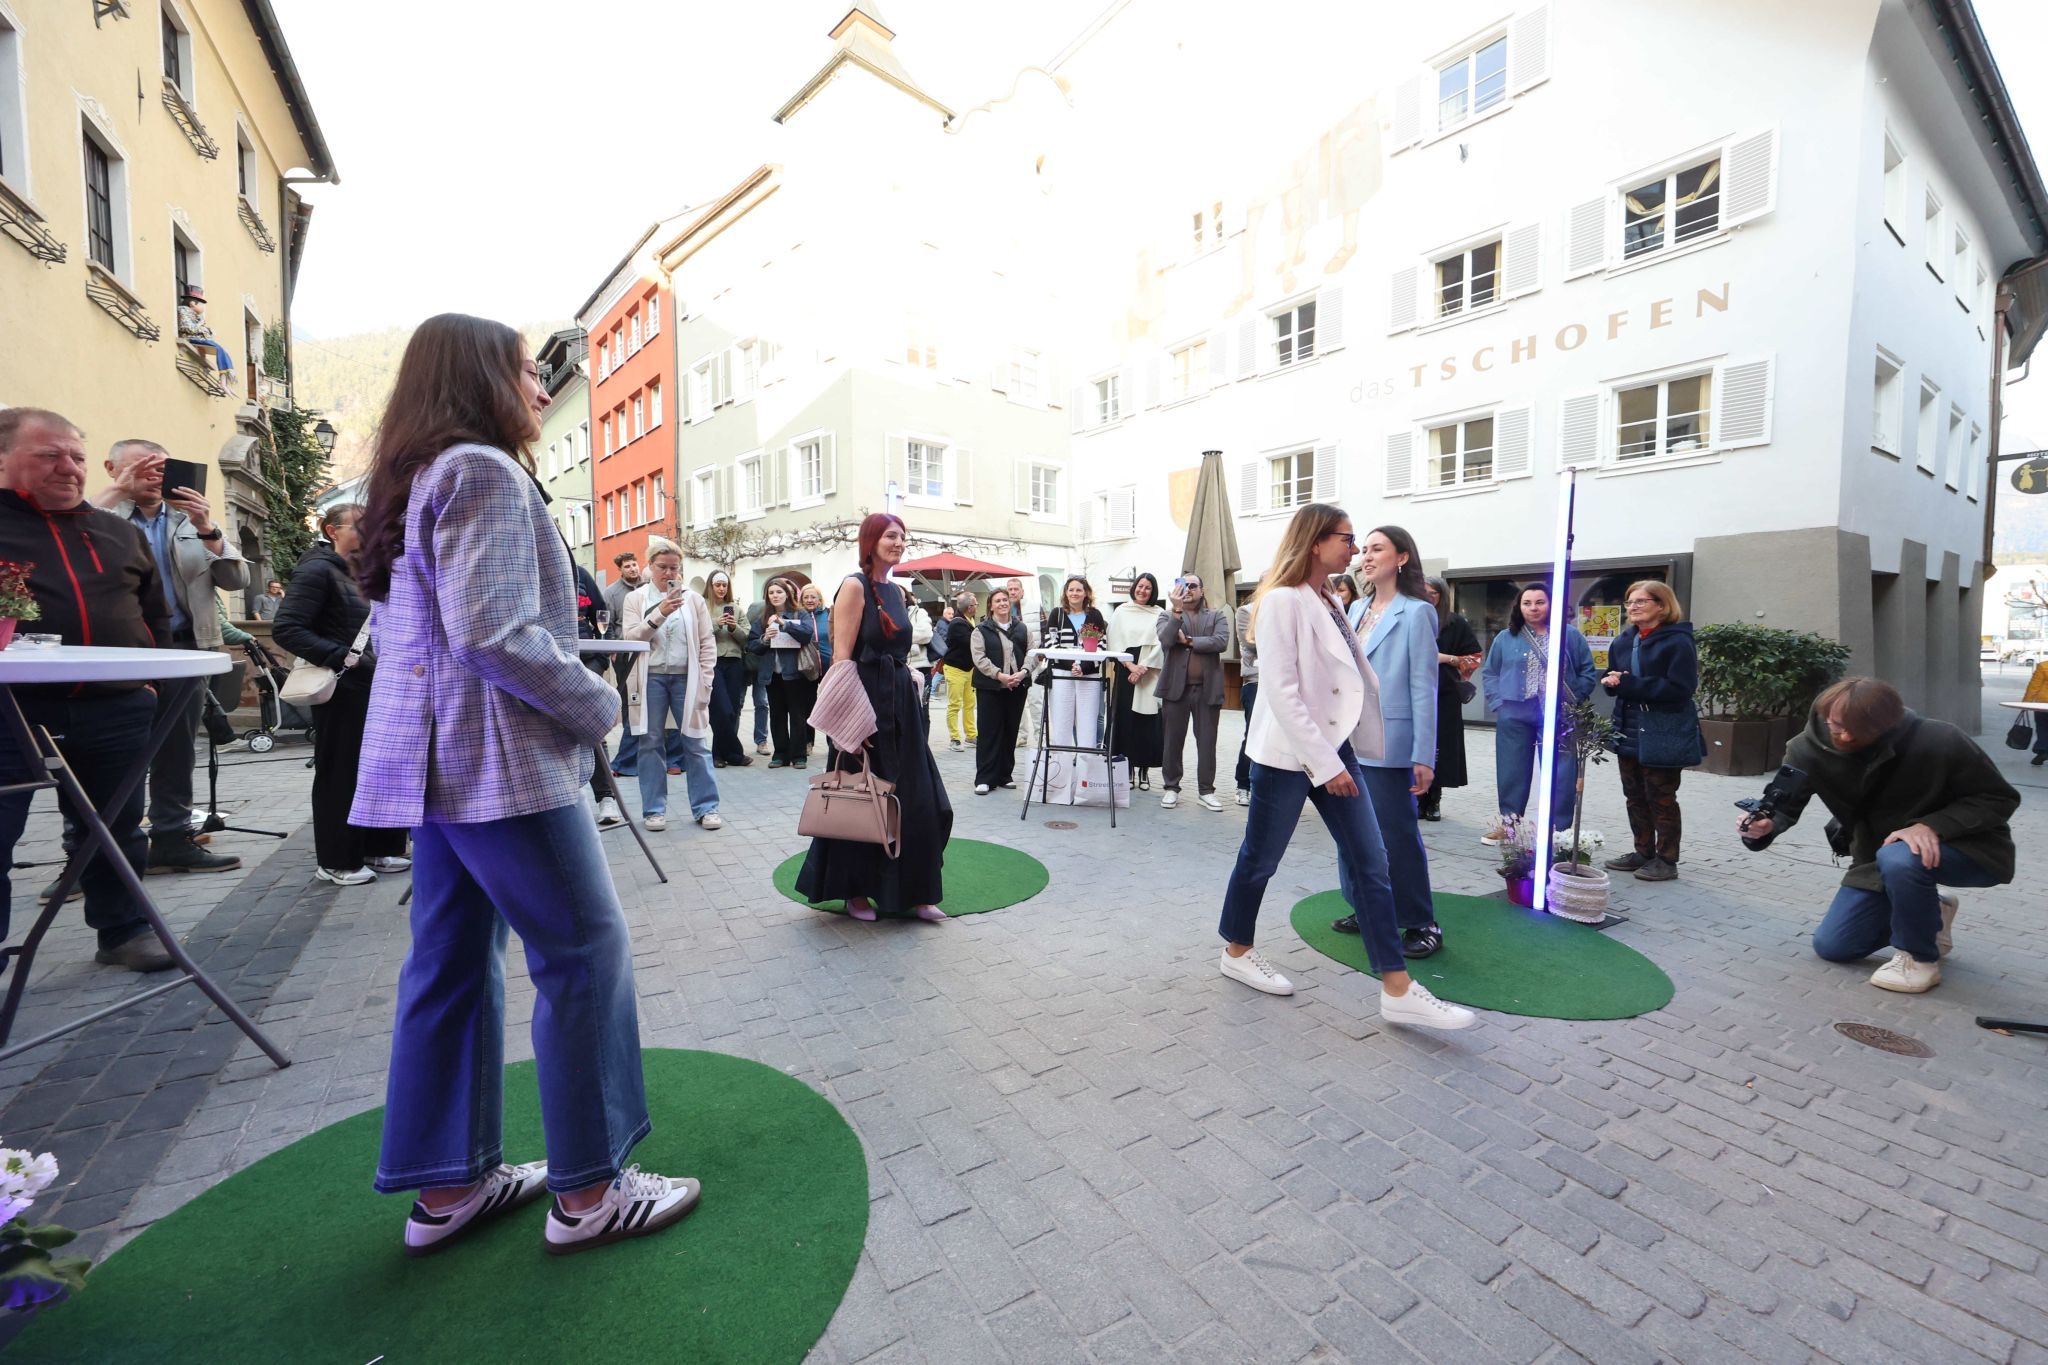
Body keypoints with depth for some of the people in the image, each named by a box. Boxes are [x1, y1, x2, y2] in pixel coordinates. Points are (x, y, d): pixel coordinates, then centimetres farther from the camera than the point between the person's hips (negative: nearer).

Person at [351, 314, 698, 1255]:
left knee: (452, 963, 13)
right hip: (499, 757, -10)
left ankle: (447, 1185, 26)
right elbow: (494, 632, -22)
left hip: (433, 757, 10)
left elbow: (432, 625, 19)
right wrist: (598, 704, -10)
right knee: (586, 951, -2)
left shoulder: (416, 478, 18)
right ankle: (587, 1191, 9)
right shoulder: (485, 470, -12)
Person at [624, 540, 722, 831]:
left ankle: (705, 808, 8)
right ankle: (654, 809, 14)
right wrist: (659, 613, -18)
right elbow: (631, 637, -6)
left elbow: (707, 644, 4)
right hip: (651, 678, 0)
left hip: (686, 678, 0)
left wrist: (704, 683, -4)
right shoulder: (635, 598, 6)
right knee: (650, 743, 5)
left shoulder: (693, 599, 6)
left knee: (696, 743, 1)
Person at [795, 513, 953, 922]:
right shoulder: (855, 586, -8)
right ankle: (855, 891, 22)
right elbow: (842, 656, -15)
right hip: (865, 703, -7)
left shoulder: (897, 592, 15)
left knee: (917, 799, 7)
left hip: (901, 703, 8)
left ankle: (912, 892, 18)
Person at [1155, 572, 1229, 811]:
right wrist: (1177, 609, -18)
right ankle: (1171, 787, 18)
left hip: (1208, 688, 0)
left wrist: (1188, 640, -8)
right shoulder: (1168, 616, 8)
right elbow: (1165, 640, -12)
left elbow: (1221, 642, -9)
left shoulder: (1217, 616, 8)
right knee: (1173, 741, 7)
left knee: (1207, 742, 6)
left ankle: (1205, 790, 16)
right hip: (1176, 687, 0)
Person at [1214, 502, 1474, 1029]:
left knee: (1370, 865, 5)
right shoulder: (1282, 601, -14)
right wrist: (1323, 761, -20)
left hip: (1334, 746, 8)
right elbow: (1281, 691, -20)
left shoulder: (1329, 601, 11)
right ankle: (1237, 952, 29)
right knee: (1260, 859, 9)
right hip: (1287, 752, -8)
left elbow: (1348, 675, 16)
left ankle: (1398, 989, 11)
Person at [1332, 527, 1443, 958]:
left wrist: (1424, 755, -13)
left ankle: (1421, 923, 15)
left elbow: (1423, 686, -10)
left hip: (1388, 742, -6)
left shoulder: (1416, 613, -7)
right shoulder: (1357, 609, 11)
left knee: (1395, 832, 0)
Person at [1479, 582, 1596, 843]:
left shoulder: (1569, 635, 3)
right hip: (1515, 716, 1)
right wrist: (1498, 703, -2)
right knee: (1512, 772, 8)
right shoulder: (1505, 638, 5)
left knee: (1558, 774, 3)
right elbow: (1489, 673, 8)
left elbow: (1587, 671, 6)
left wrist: (1575, 702, -3)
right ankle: (1507, 824, 19)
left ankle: (1558, 831, 13)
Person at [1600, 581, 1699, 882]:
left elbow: (1679, 688, -20)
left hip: (1662, 735, -7)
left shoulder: (1678, 642, -12)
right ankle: (1643, 852, 26)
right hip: (1628, 730, 7)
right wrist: (1612, 681, -8)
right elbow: (1613, 679, 16)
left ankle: (1666, 860, 15)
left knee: (1661, 799, 3)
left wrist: (1629, 684, -23)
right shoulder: (1623, 641, 10)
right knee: (1635, 796, 14)